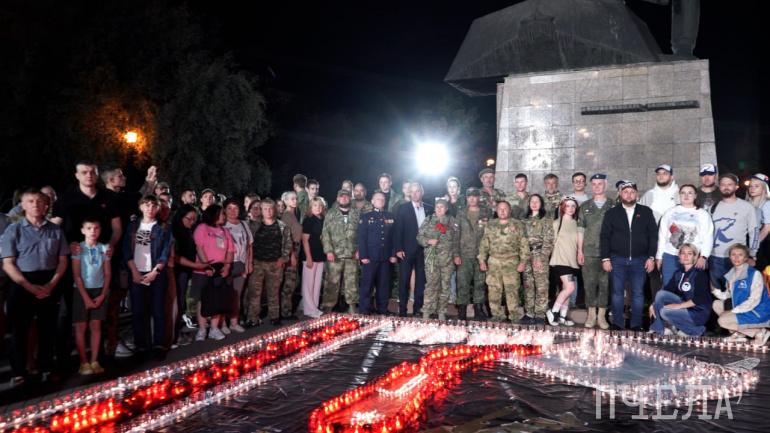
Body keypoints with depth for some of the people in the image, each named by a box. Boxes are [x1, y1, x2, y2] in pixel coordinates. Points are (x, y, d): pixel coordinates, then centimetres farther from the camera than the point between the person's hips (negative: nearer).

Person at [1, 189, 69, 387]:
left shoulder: (56, 230, 6)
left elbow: (62, 260, 7)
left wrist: (52, 284, -7)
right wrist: (29, 287, -14)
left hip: (49, 284, 2)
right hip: (22, 285, -2)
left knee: (47, 329, 9)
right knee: (19, 330, 2)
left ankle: (47, 369, 20)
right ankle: (18, 373, 12)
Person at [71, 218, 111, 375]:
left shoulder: (104, 248, 3)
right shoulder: (79, 248, -5)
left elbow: (107, 274, 5)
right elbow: (76, 275, -8)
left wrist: (102, 295, -4)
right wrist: (85, 297, -12)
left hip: (99, 291, 3)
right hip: (82, 291, -2)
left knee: (96, 326, 5)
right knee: (81, 327, 1)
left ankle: (94, 361, 11)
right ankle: (84, 363, 8)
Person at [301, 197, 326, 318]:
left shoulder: (323, 220, 8)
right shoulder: (308, 220, -8)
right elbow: (305, 240, -11)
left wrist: (326, 253, 7)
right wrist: (308, 258, -15)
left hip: (320, 256, 6)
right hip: (310, 256, -6)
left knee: (317, 283, 11)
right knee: (308, 283, 1)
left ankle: (314, 307, 19)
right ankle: (309, 309, 7)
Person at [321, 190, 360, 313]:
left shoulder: (356, 214, 10)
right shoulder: (331, 213, 5)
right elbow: (325, 233, 0)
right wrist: (328, 250, -10)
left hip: (352, 255, 2)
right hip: (335, 254, -2)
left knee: (352, 282, 6)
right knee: (332, 282, -1)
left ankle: (352, 306, 16)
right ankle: (328, 307, 7)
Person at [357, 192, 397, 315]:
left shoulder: (390, 217, 13)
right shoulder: (365, 217, 4)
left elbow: (394, 236, 11)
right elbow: (360, 237, -2)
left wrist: (393, 254, 2)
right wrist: (363, 256, -11)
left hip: (386, 257, 3)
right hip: (370, 257, -3)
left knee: (384, 285, 7)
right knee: (367, 285, -1)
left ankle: (383, 311, 15)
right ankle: (364, 312, 5)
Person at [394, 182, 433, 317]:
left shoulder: (430, 209, 9)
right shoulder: (403, 208, 2)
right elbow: (398, 229, -2)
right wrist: (398, 249, -9)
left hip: (424, 250, 2)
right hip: (407, 250, -2)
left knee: (421, 280, 4)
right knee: (404, 280, 0)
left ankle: (418, 308, 12)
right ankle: (402, 309, 6)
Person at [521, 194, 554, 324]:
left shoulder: (546, 221, 2)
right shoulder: (524, 221, 17)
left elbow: (548, 241, -5)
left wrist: (541, 257, -13)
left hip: (540, 254, -5)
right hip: (526, 255, 5)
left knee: (541, 285, -5)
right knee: (528, 285, 5)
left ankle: (539, 315, -2)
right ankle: (529, 313, 10)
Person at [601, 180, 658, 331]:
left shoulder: (646, 212, 6)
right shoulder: (612, 213, 5)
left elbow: (653, 235, 4)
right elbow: (604, 236, 3)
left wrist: (651, 257, -2)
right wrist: (605, 258, -4)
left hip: (639, 260, 0)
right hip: (617, 260, 0)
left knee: (638, 293, 4)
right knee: (617, 292, 4)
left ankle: (636, 324, 13)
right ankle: (617, 324, 11)